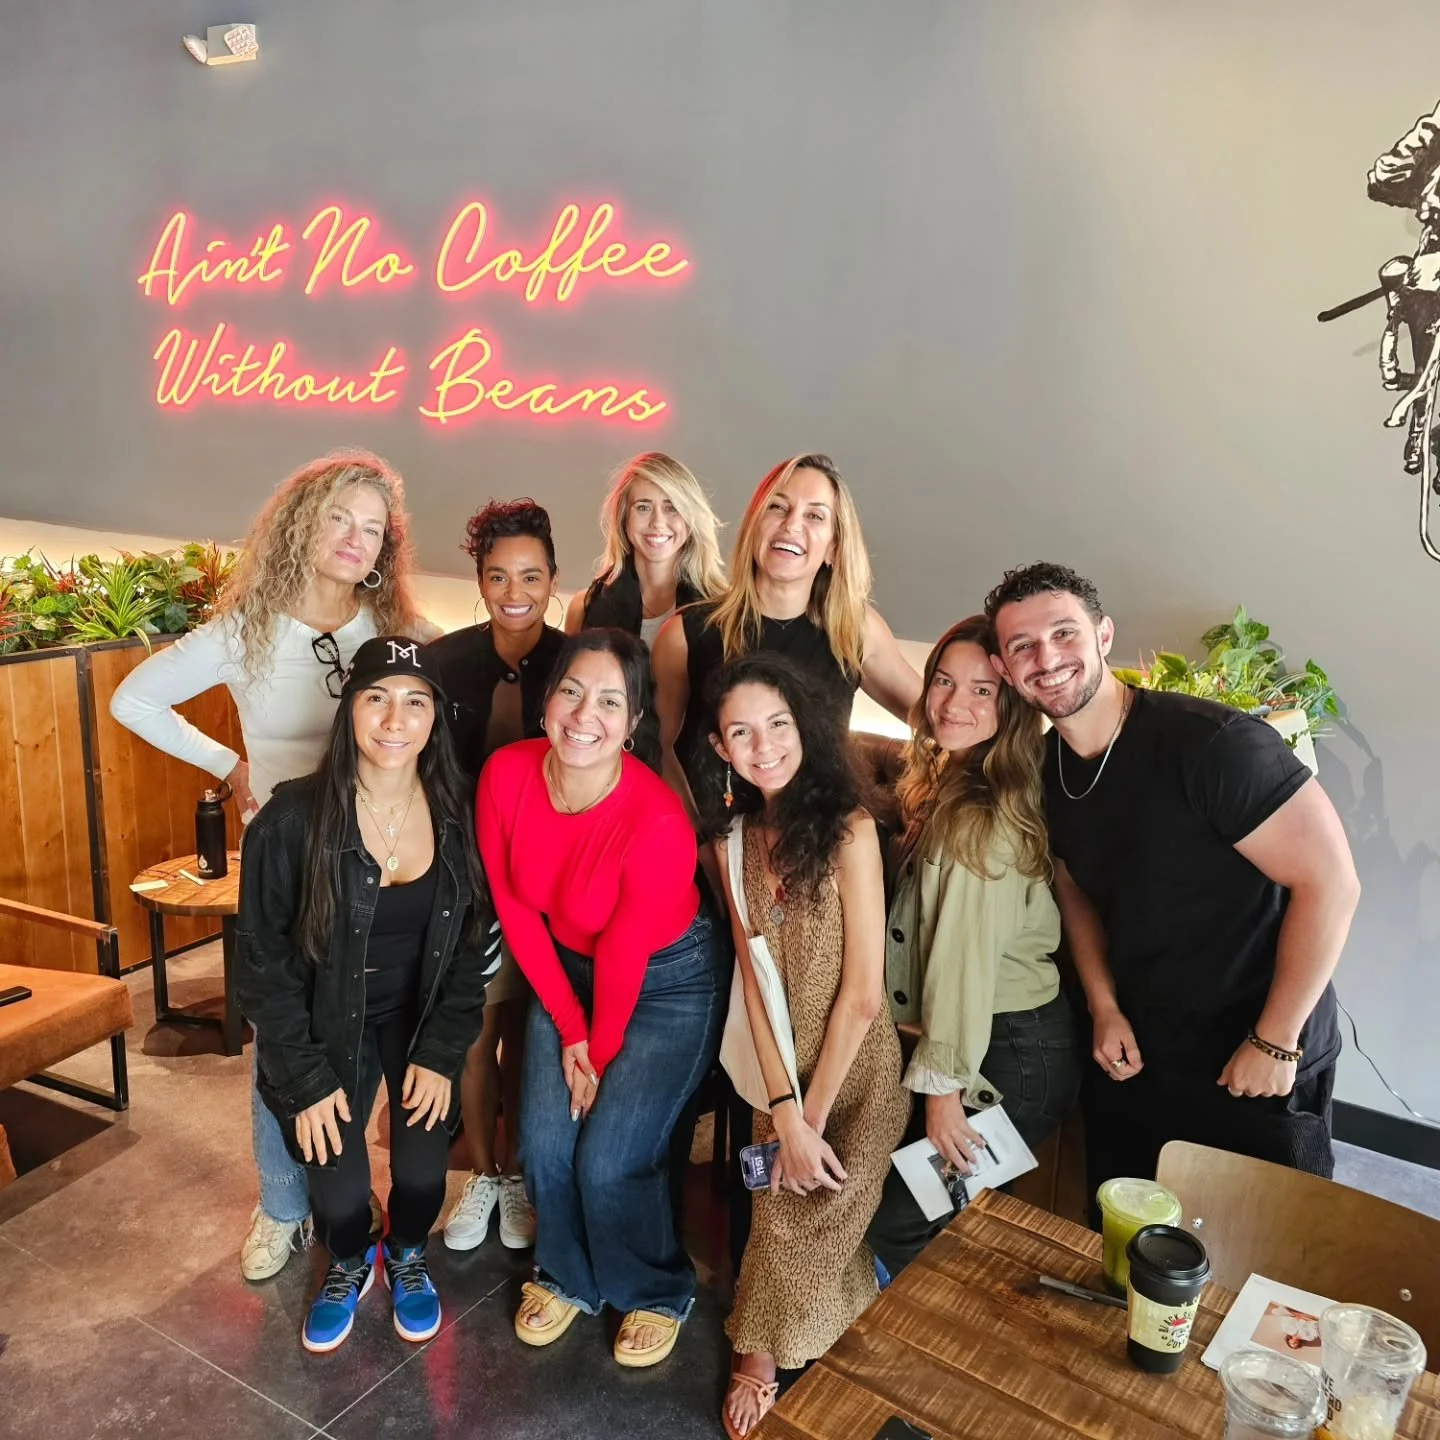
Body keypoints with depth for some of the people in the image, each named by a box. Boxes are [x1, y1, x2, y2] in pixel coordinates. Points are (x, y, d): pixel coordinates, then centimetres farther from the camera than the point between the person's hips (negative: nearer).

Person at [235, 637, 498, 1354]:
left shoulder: (457, 815, -13)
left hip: (420, 1012, 2)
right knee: (339, 1190, -7)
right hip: (326, 1020, -1)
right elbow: (263, 960, -13)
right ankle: (349, 1262, 31)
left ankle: (406, 1255, 30)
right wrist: (307, 1079, -12)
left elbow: (470, 944, -3)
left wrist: (441, 1052, -8)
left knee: (422, 1171, -7)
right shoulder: (294, 818, -22)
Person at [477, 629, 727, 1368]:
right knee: (544, 1143, 2)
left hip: (667, 982, -4)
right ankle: (567, 1275, 34)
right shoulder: (506, 775, -20)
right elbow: (514, 905, -7)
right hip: (567, 969, 5)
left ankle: (656, 1292, 26)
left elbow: (625, 959, -20)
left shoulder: (658, 823, -35)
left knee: (610, 1160, -6)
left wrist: (601, 1051, -4)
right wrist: (568, 1028, -3)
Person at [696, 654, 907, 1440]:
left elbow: (864, 993, -19)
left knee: (805, 1222, 3)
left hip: (854, 1075, -4)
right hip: (779, 1070, 4)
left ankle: (761, 1350, 31)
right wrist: (783, 1107, -13)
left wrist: (813, 1115, -12)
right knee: (783, 1211, 8)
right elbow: (753, 975, -6)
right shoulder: (733, 835, -3)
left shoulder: (847, 828, -21)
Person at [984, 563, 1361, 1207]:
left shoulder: (1211, 742, -25)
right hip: (1132, 1055, 6)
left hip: (1259, 1069, -6)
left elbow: (1330, 881, -24)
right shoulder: (1043, 770, -3)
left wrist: (1274, 1043, -18)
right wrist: (1104, 1008, 0)